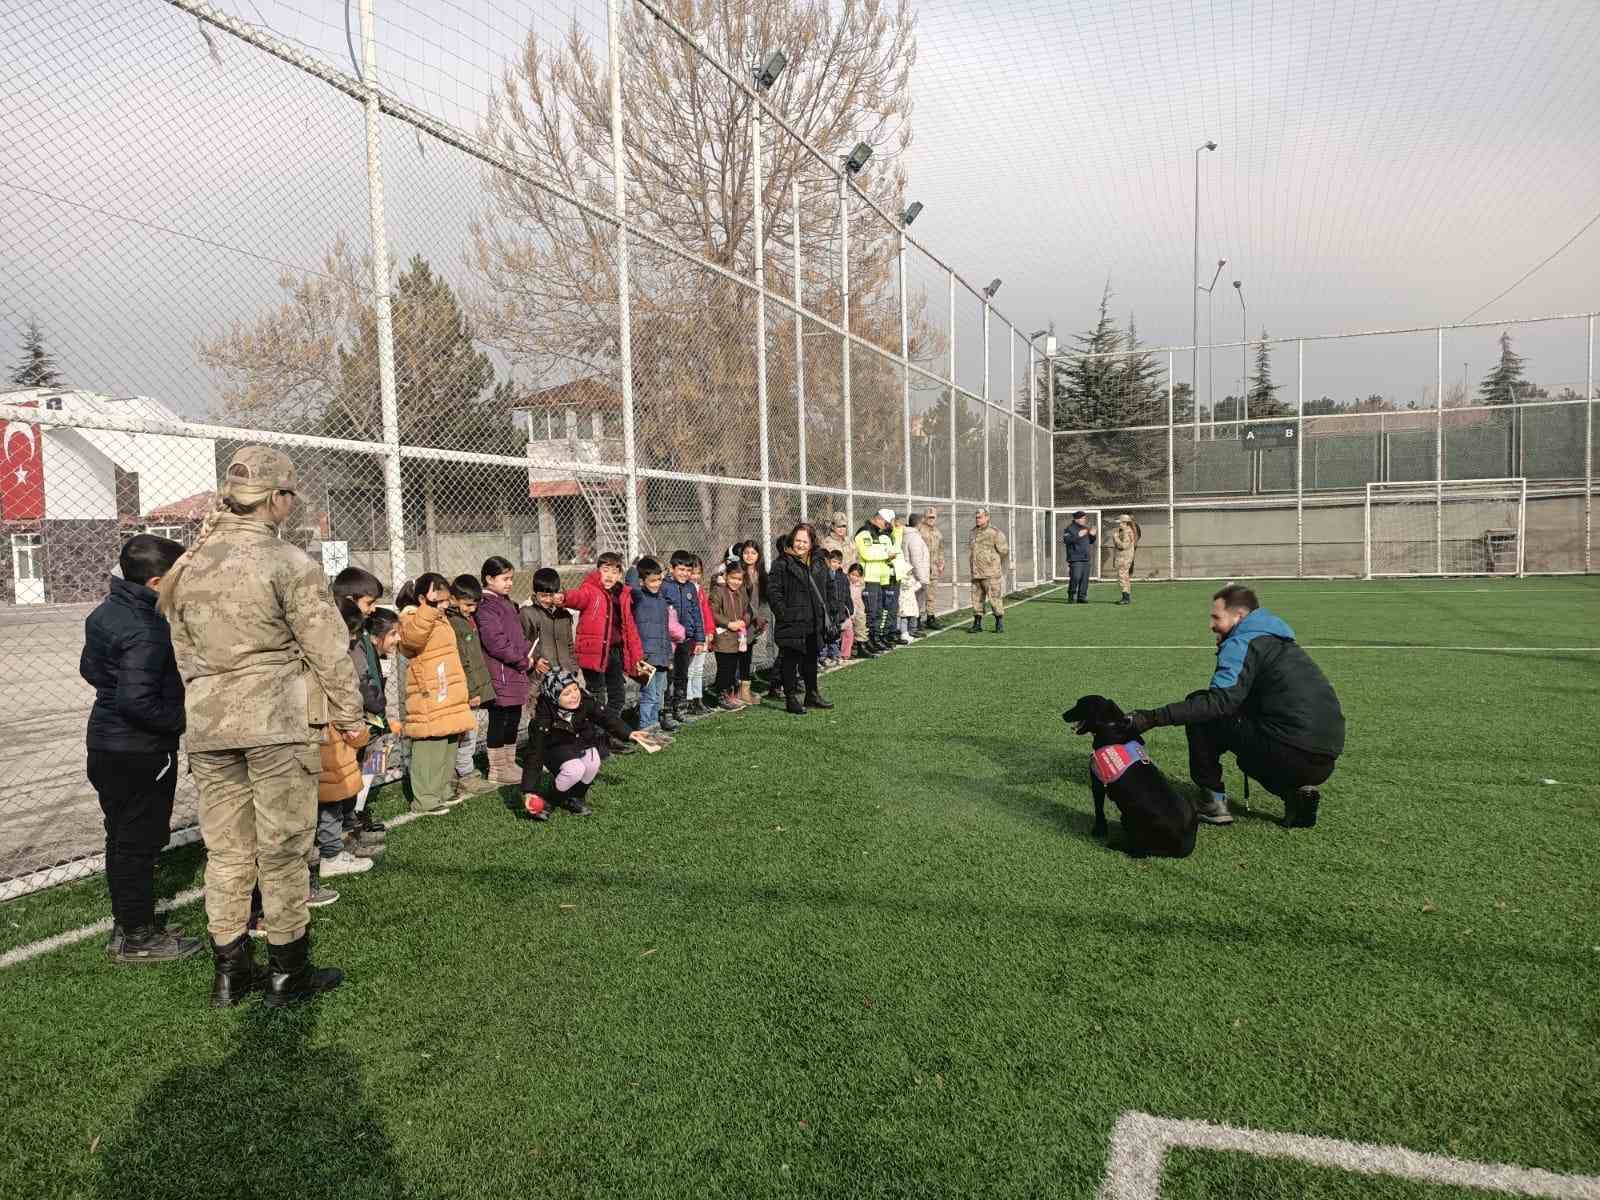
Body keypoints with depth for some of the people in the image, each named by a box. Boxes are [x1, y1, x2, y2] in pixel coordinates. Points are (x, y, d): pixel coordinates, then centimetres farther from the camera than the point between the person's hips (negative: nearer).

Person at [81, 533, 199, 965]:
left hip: (105, 744, 10)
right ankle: (136, 936, 14)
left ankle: (125, 922, 31)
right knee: (140, 841, 2)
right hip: (141, 753, -10)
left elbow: (88, 668, 18)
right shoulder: (146, 631, -25)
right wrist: (182, 720, -17)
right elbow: (137, 701, -29)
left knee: (122, 837, 19)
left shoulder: (106, 611, 6)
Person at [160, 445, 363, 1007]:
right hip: (279, 720, -6)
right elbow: (327, 647, -10)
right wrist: (349, 713, 0)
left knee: (225, 849, 14)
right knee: (283, 848, 5)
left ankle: (229, 972, 24)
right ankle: (287, 972, 15)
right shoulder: (289, 562, -12)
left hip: (208, 724, 6)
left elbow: (184, 649, 15)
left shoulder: (187, 566, 8)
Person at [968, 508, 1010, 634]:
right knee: (977, 599, 7)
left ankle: (1000, 624, 6)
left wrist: (994, 563, 9)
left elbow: (1004, 551, -2)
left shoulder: (995, 533, -7)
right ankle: (977, 624, 14)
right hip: (976, 574, 6)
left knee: (995, 598, -4)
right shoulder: (972, 533, 12)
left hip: (991, 574, -6)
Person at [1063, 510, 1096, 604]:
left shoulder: (1085, 528, 19)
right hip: (1075, 559, -7)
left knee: (1084, 579, 5)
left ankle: (1082, 597, 11)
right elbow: (1066, 540, -20)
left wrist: (1093, 535, 5)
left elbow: (1090, 542, 26)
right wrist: (1078, 535, -26)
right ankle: (1071, 597, -1)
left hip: (1086, 558, 7)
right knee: (1075, 578, -13)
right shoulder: (1070, 528, -5)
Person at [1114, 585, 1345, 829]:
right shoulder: (1280, 643, 23)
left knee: (1201, 716, 1)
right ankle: (1296, 790, 11)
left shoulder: (1242, 643, -7)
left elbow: (1219, 701, -20)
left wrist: (1153, 717, -23)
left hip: (1294, 752, -9)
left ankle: (1215, 802, 3)